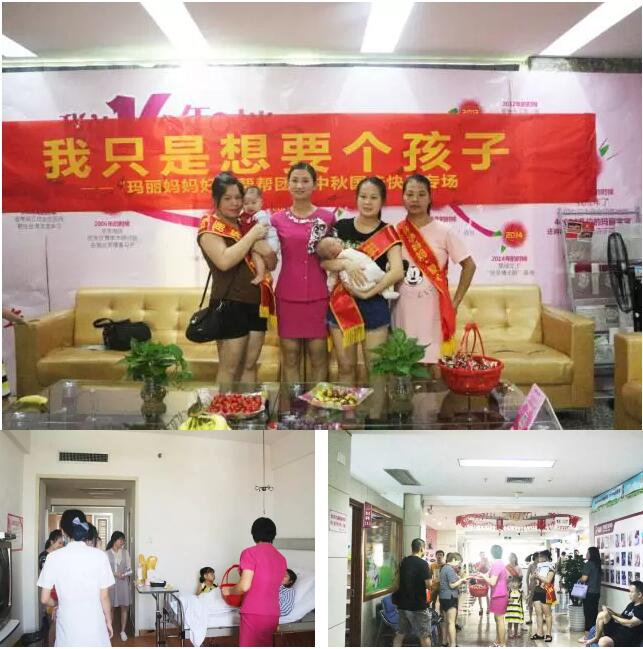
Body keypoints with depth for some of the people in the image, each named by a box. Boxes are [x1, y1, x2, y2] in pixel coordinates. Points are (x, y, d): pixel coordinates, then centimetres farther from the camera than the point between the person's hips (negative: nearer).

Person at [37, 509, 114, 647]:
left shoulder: (54, 557, -7)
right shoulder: (99, 555, -8)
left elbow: (44, 599, -3)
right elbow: (104, 596, -4)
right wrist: (109, 621, 11)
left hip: (68, 626, 0)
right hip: (94, 625, 0)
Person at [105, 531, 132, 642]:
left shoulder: (125, 552, 4)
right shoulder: (107, 553, -5)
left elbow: (129, 568, 6)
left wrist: (126, 574, -15)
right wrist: (115, 574, -19)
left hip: (123, 583, 2)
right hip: (111, 582, -2)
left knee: (124, 607, 4)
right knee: (111, 608, 4)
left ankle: (123, 631, 15)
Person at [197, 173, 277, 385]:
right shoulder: (210, 226, -6)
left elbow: (272, 264, 15)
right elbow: (224, 261, -23)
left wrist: (266, 251, -7)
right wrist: (252, 235, -15)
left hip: (256, 302, 7)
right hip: (230, 304, -7)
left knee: (250, 364, 11)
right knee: (229, 368, -3)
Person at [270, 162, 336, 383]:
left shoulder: (327, 218, 4)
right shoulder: (277, 219, 4)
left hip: (318, 295, 0)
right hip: (287, 295, 1)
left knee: (318, 354, 3)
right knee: (290, 355, 5)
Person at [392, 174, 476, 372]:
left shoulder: (443, 231, -2)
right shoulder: (395, 232, 5)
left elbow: (469, 265, 3)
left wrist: (455, 302, 0)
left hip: (433, 311, -2)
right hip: (403, 312, 2)